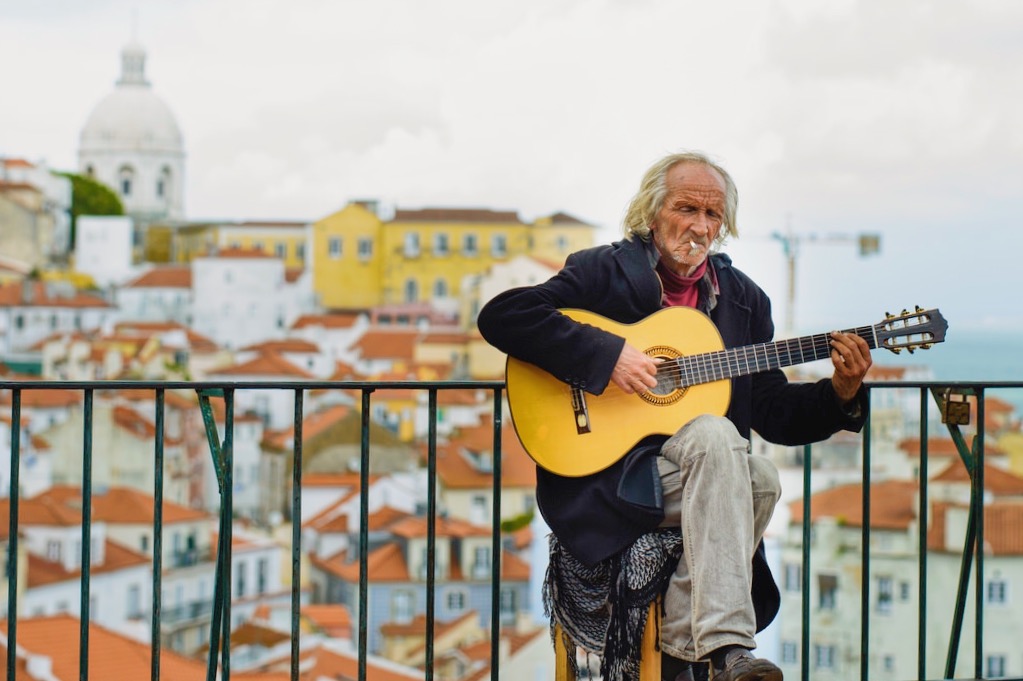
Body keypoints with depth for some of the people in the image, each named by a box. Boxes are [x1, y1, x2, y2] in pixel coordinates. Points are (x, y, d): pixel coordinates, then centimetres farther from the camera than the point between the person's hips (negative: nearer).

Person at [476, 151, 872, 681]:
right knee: (712, 434, -32)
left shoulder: (743, 298, 14)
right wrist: (607, 355, -19)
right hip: (604, 470, -5)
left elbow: (773, 413, 13)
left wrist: (840, 394, -6)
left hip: (702, 476, 5)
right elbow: (501, 316, -13)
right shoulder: (604, 271, 1)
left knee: (760, 479, -28)